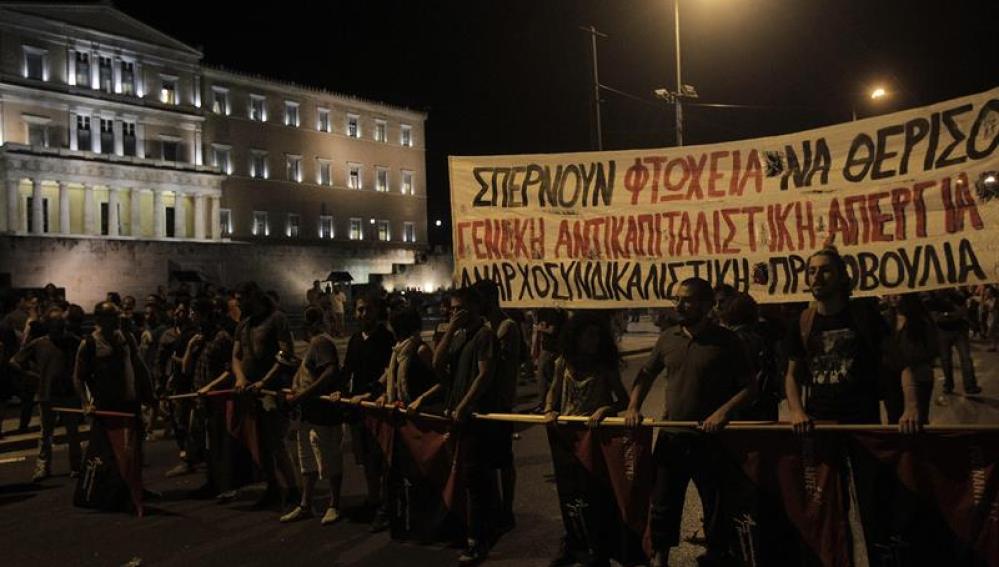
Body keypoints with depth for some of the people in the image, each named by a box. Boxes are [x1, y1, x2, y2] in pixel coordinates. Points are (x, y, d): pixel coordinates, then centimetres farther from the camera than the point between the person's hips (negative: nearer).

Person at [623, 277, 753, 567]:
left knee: (716, 507, 12)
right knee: (663, 504, 13)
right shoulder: (668, 338, 3)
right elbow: (646, 374, 14)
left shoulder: (726, 341, -9)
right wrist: (633, 406, 0)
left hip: (710, 438, -3)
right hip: (671, 437, 3)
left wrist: (723, 411, -21)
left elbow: (748, 386, -7)